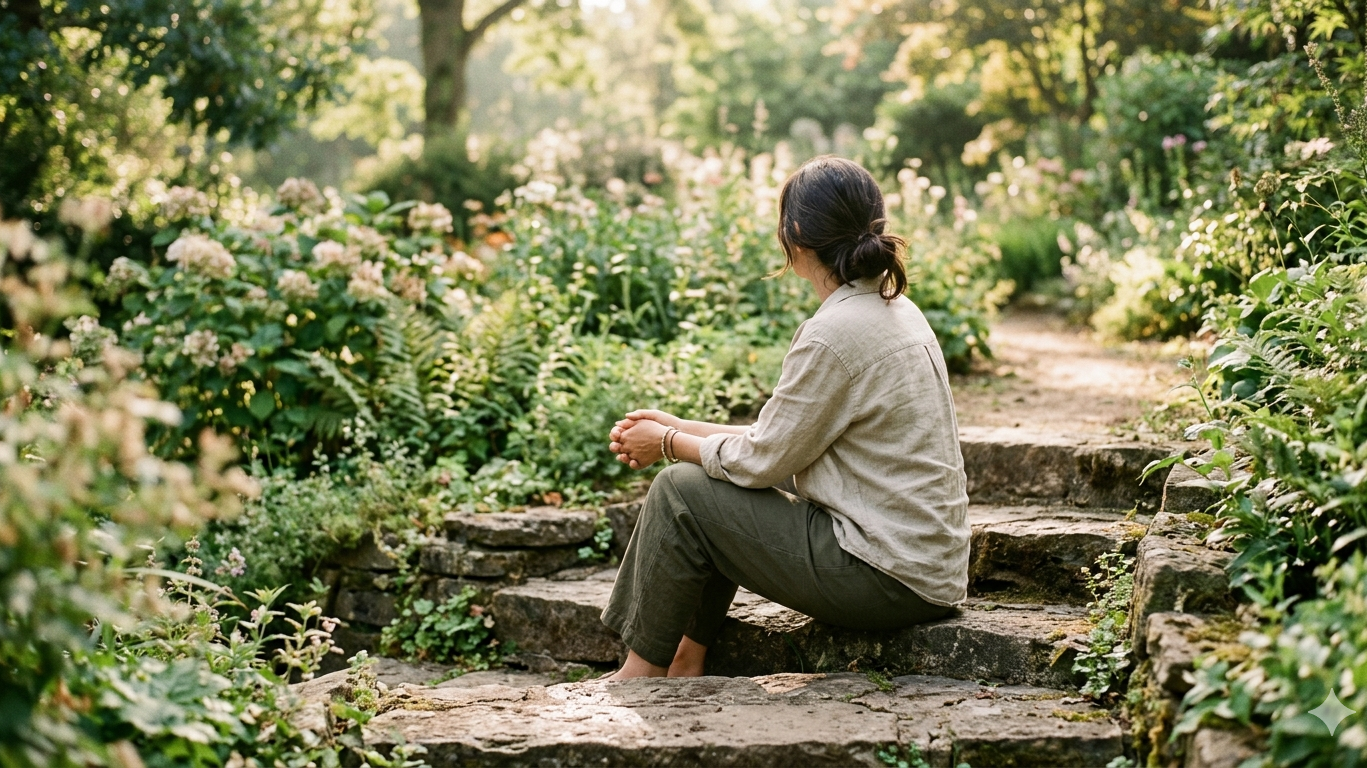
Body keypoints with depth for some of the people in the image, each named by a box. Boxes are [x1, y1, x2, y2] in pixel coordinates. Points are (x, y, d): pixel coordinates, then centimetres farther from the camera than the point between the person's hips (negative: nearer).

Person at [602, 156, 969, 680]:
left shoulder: (835, 333, -21)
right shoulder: (893, 308, 9)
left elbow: (763, 460, -12)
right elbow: (786, 438, 14)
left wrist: (669, 443, 4)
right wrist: (680, 429, 13)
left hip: (889, 577, -10)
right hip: (924, 560, 10)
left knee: (681, 491, -3)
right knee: (717, 482, 19)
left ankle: (644, 672, 11)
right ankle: (688, 659, 21)